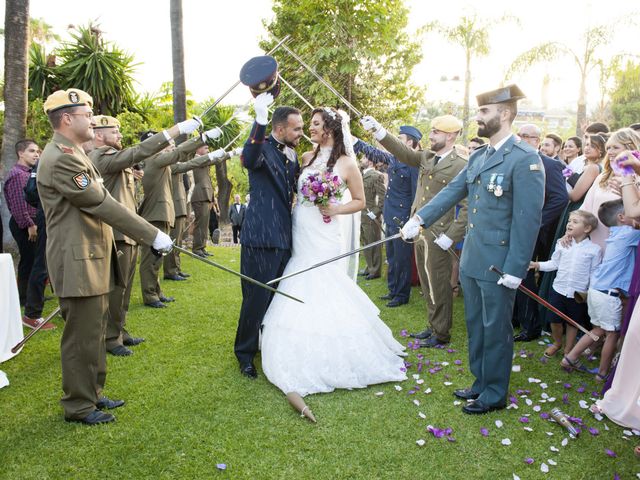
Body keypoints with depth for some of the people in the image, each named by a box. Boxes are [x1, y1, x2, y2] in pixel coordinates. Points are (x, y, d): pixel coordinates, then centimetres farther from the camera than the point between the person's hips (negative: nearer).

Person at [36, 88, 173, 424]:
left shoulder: (73, 153, 16)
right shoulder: (61, 158, -18)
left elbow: (100, 204, 18)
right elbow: (103, 205, -22)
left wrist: (144, 234, 17)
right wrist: (152, 235, -19)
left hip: (92, 258, 10)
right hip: (78, 262, -10)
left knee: (94, 332, 18)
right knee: (82, 337, 1)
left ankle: (92, 393, 32)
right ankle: (79, 406, 17)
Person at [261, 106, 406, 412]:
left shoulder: (347, 164, -4)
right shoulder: (306, 158, 10)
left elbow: (360, 201, 2)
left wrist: (336, 210, -12)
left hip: (324, 241, -5)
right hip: (300, 238, 6)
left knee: (324, 299, -2)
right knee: (300, 298, 10)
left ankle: (332, 362, 15)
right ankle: (305, 361, 26)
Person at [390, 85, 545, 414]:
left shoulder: (525, 159, -15)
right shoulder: (478, 156, 10)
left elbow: (528, 218, -18)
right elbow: (453, 191, 9)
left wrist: (515, 269, -18)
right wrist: (419, 218, -3)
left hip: (500, 264, -8)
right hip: (471, 260, 8)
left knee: (496, 330, 7)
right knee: (476, 326, 19)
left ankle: (495, 394, 26)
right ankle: (481, 383, 36)